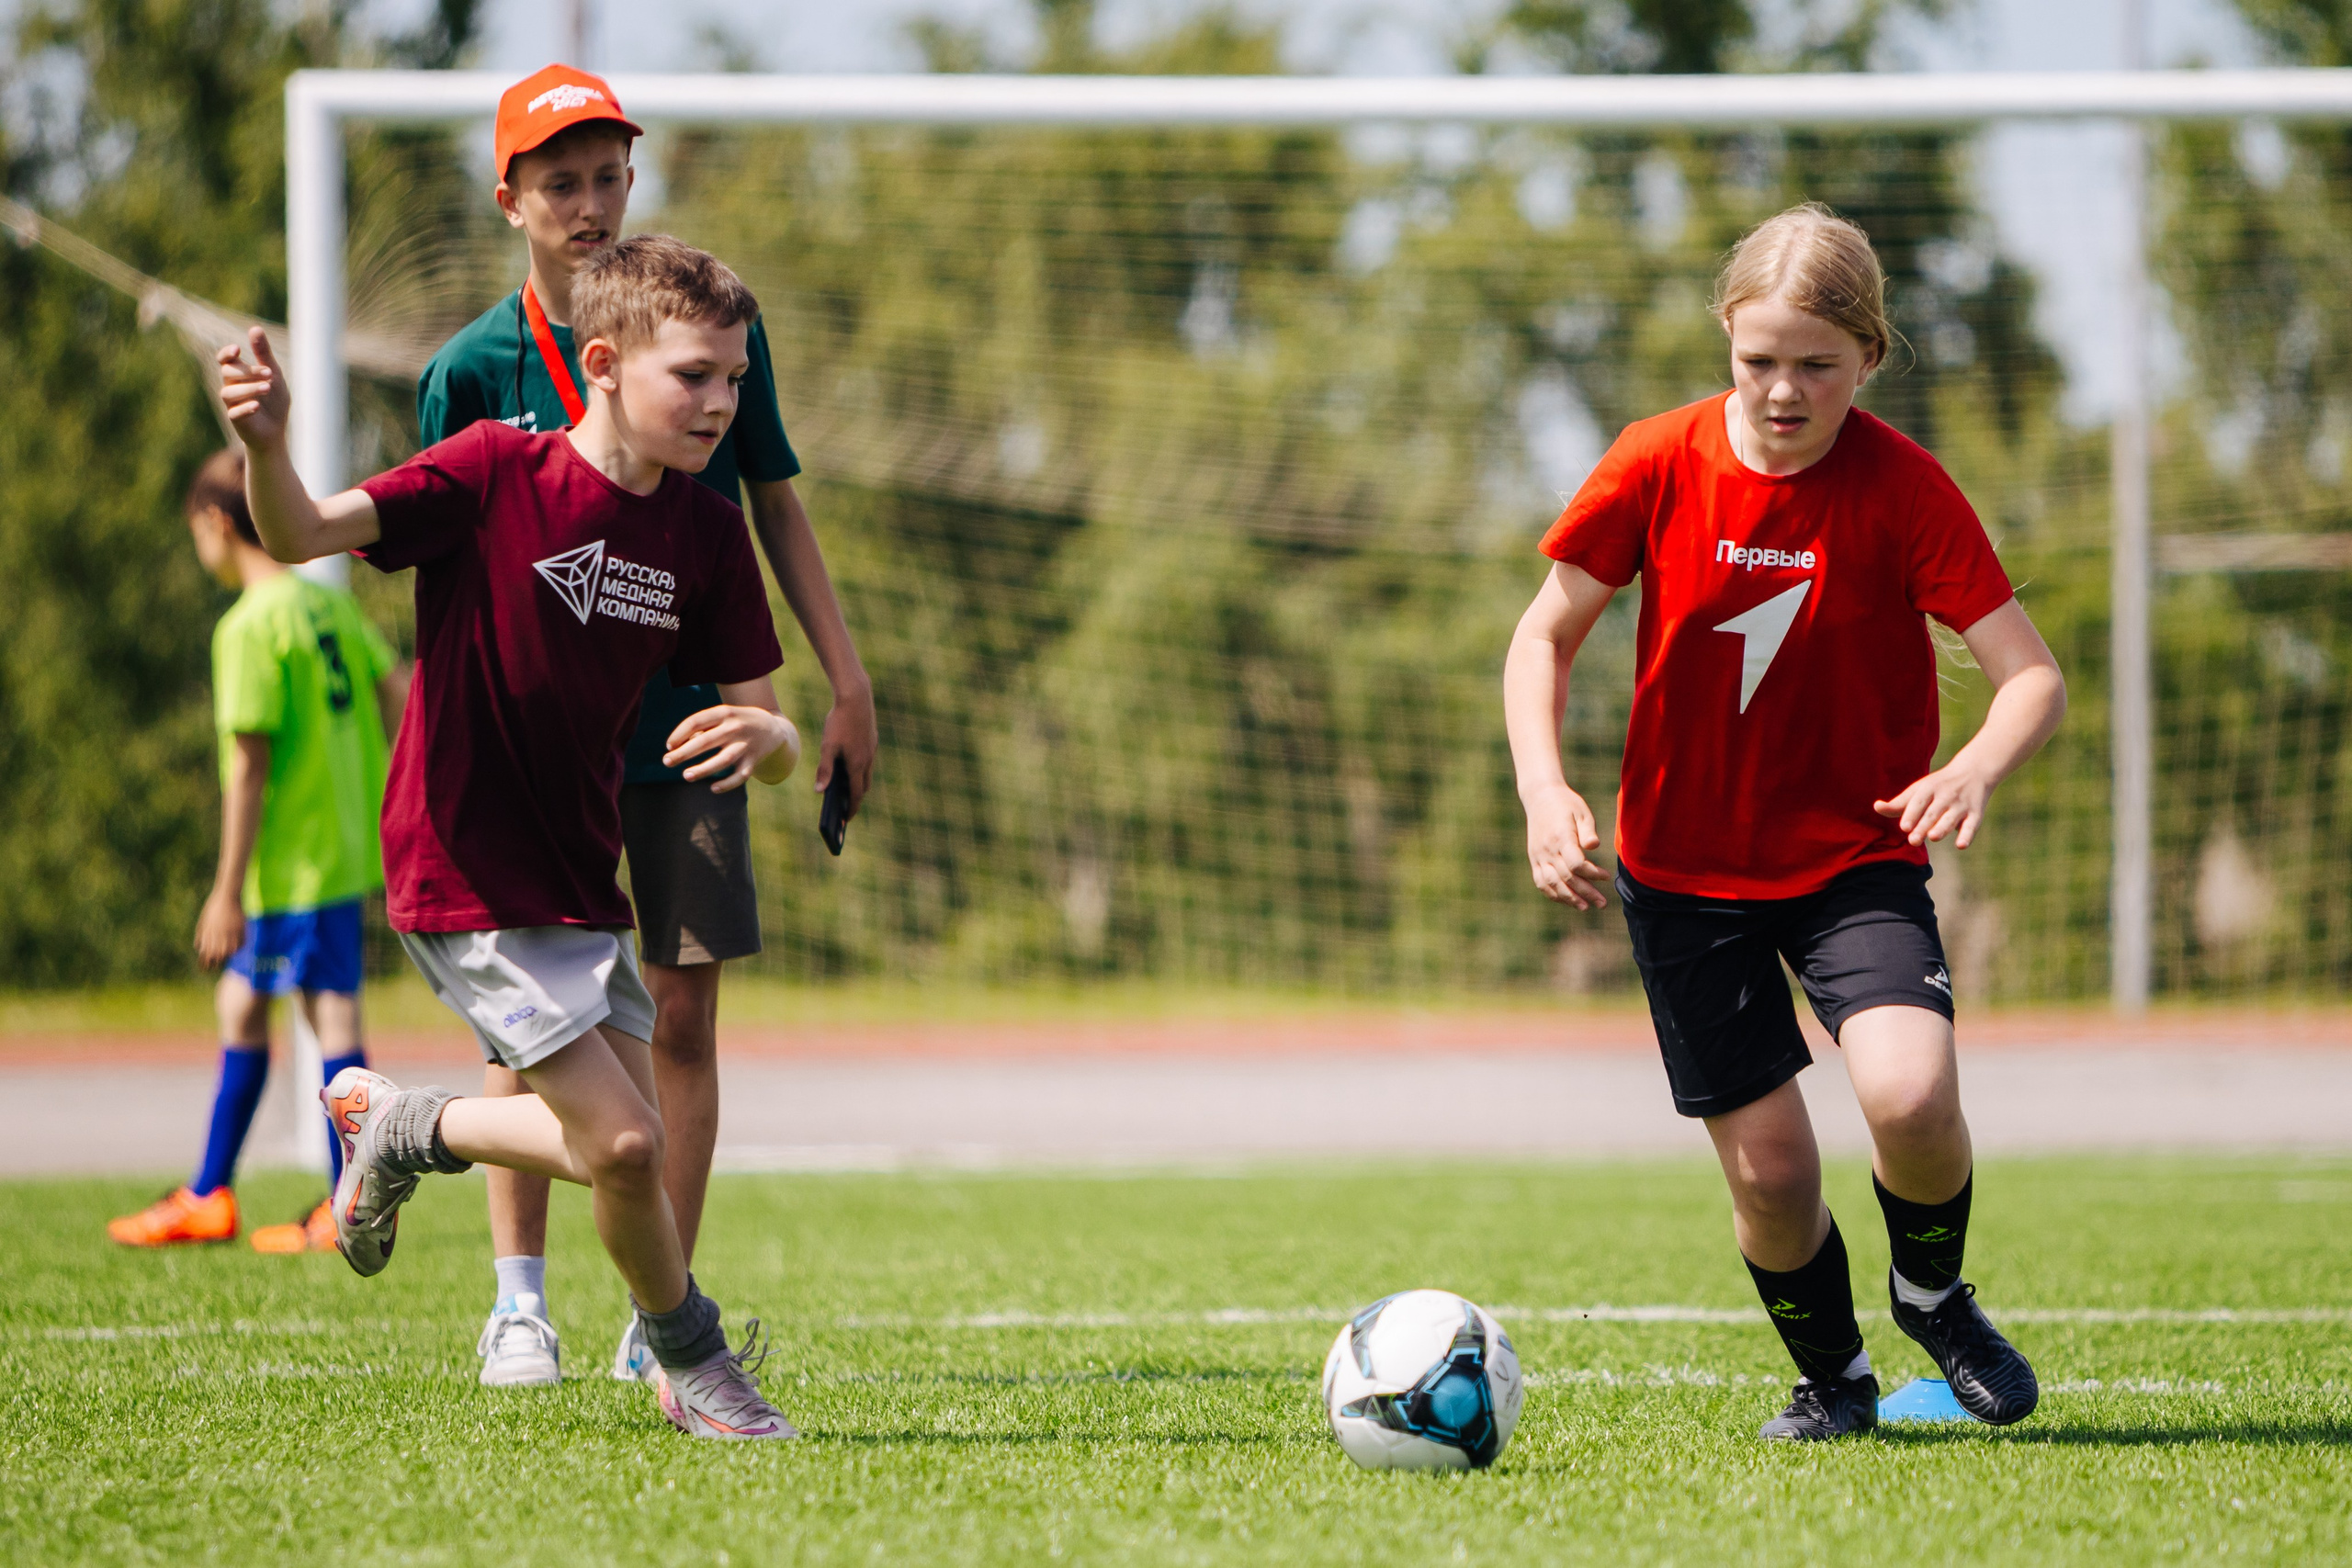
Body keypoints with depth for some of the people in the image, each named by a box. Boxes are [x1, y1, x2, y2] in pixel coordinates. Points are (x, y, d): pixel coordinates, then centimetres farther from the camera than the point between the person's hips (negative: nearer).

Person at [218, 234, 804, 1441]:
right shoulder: (494, 472, -16)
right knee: (622, 1144, -14)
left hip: (580, 877, 7)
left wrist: (765, 736, -23)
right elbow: (301, 535, -23)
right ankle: (693, 1363, 12)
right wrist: (267, 448, -44)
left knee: (624, 1149, 6)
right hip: (463, 879, -7)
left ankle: (403, 1128, 31)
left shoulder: (706, 534, 1)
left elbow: (771, 741, 2)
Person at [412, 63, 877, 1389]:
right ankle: (519, 1296, 9)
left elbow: (776, 507, 11)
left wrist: (849, 684, 7)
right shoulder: (473, 371, -3)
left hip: (689, 723, 1)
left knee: (685, 1015, -1)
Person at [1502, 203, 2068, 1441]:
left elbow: (2032, 675, -17)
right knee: (1768, 1166, -1)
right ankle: (1832, 1376, 29)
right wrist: (1544, 790, -16)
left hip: (1856, 853, -1)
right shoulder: (1658, 464, -9)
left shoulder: (1901, 488, -14)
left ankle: (1932, 1292, 8)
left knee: (1910, 1095, -26)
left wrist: (1976, 769, -39)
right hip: (1686, 863, 1)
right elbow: (1545, 637, 1)